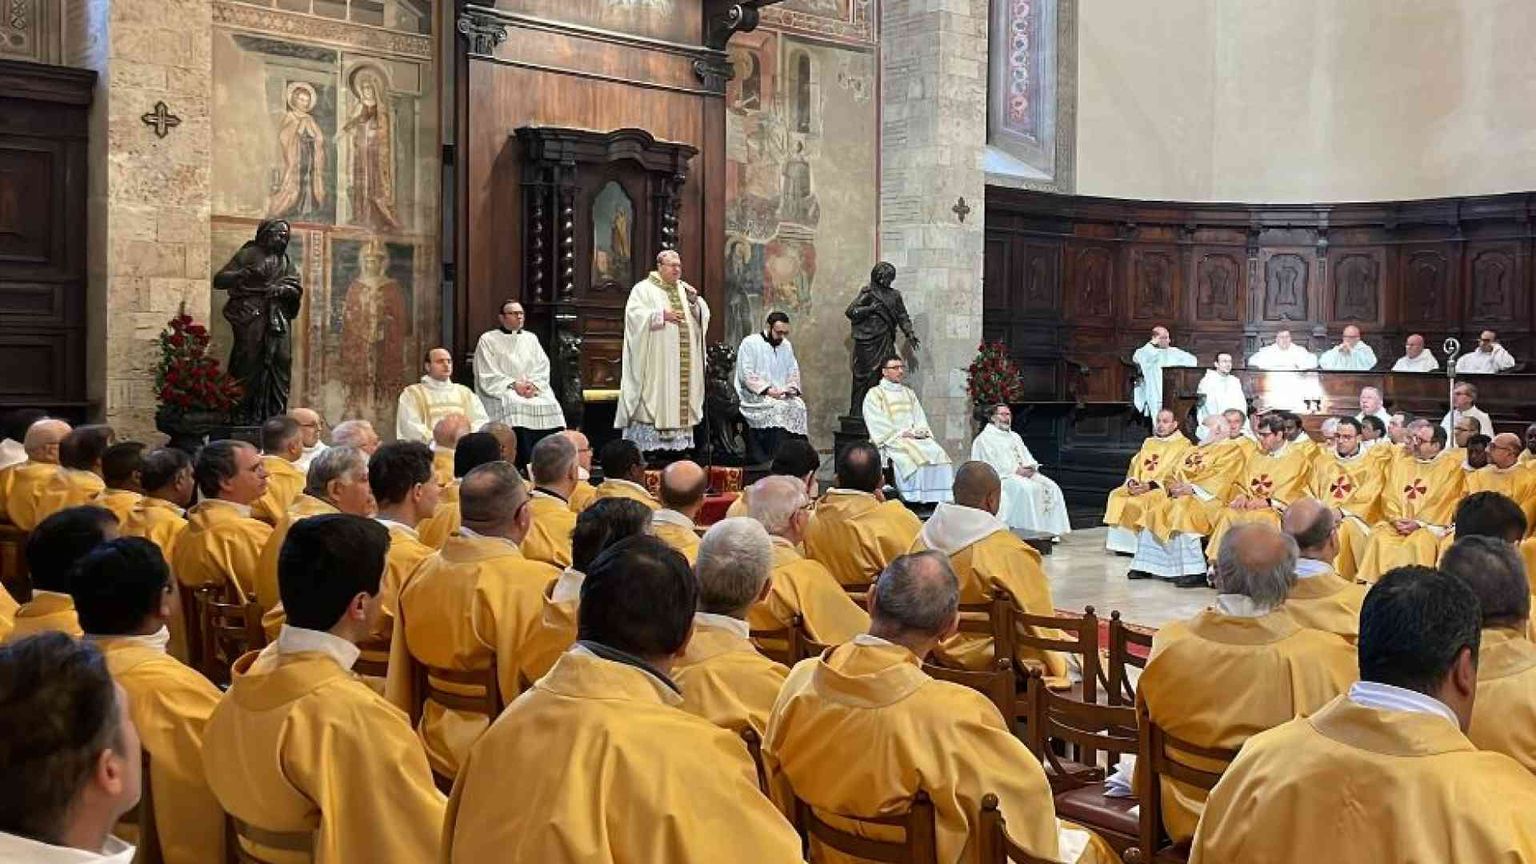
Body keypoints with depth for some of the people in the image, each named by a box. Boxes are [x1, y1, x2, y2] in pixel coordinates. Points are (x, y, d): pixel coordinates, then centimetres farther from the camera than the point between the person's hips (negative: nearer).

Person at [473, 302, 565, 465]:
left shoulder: (530, 338, 20)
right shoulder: (488, 340, 6)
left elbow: (542, 369, 12)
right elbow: (488, 376, -2)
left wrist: (534, 385, -9)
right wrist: (513, 385, -14)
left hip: (534, 391, 4)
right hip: (501, 391, -4)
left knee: (551, 407, -26)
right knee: (515, 406, -36)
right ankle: (525, 466, -36)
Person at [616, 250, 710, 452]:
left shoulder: (685, 289, 18)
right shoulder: (644, 289, 1)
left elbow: (703, 316, 15)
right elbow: (634, 314, -12)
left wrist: (694, 301, -5)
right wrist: (661, 315, -18)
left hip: (684, 363, 6)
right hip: (656, 361, -5)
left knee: (682, 395, 3)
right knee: (655, 395, -10)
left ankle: (680, 439, 7)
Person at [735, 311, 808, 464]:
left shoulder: (786, 345, 16)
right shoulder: (750, 343, -3)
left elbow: (793, 371, 18)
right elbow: (746, 374, -11)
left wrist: (792, 387, -4)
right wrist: (767, 390, -20)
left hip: (782, 395, 6)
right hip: (754, 396, -6)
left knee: (798, 405, -24)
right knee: (779, 407, -32)